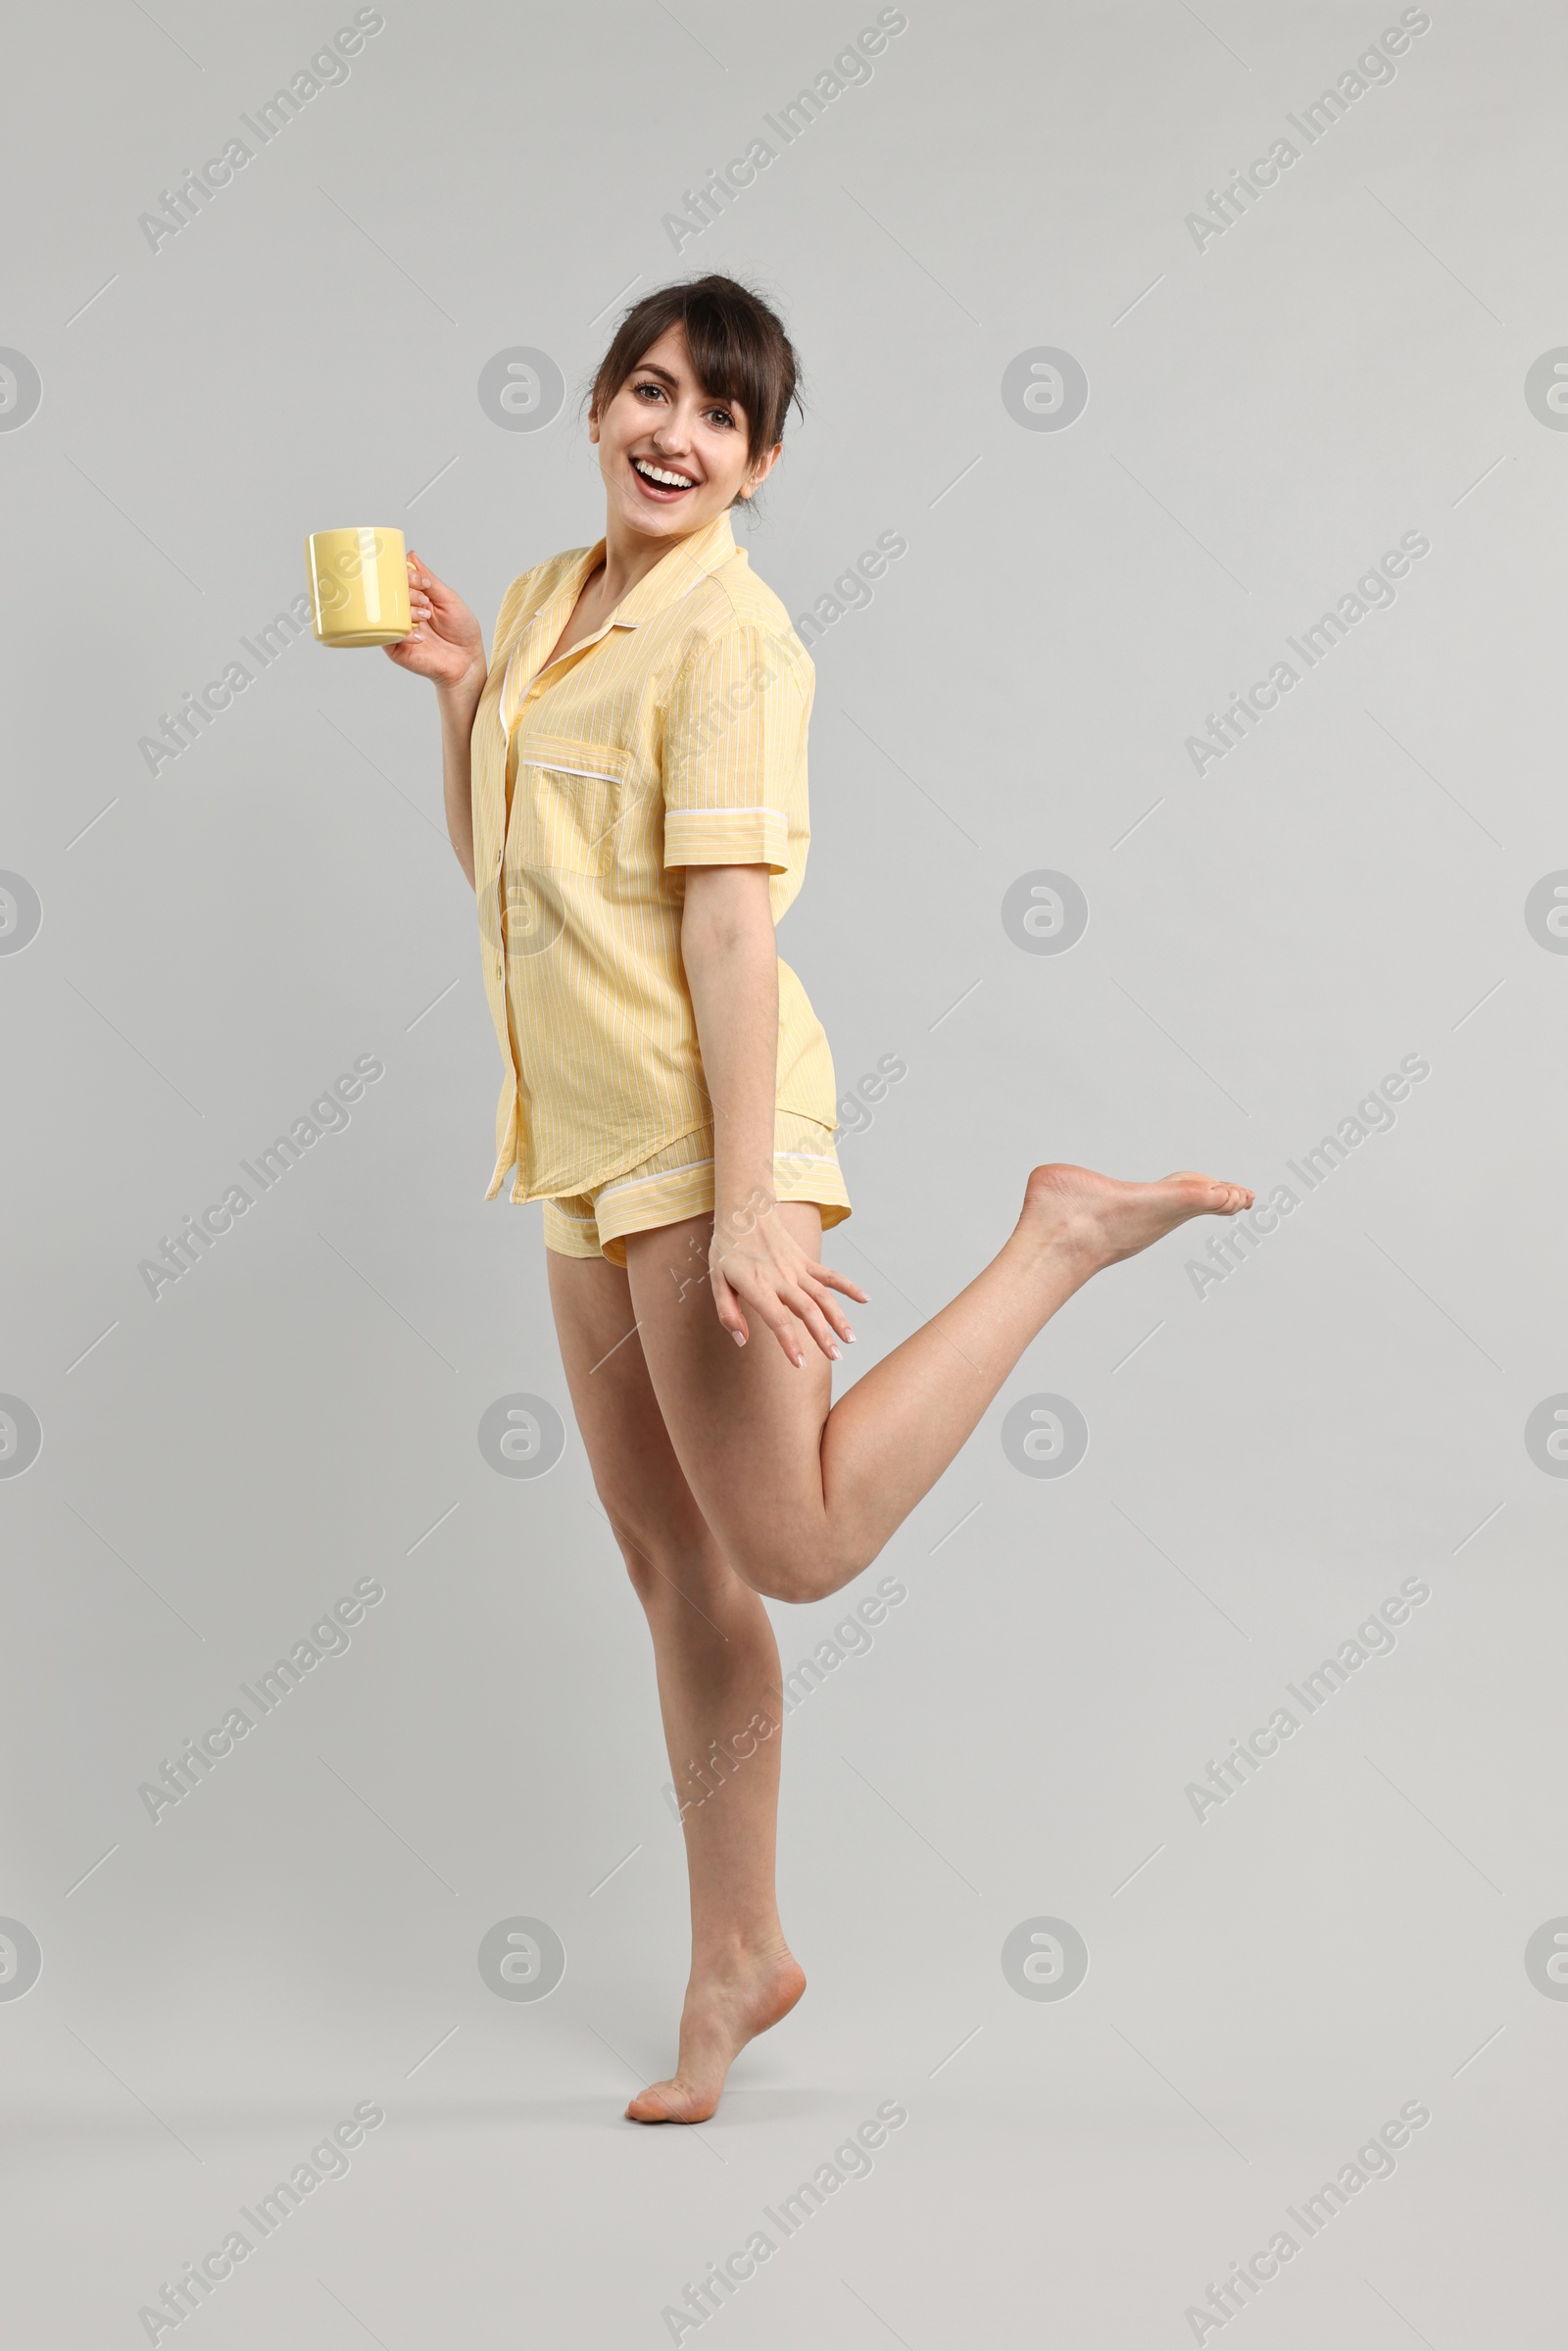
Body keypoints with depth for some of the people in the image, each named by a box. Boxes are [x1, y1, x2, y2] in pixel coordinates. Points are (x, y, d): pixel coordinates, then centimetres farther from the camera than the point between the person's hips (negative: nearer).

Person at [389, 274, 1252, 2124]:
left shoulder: (729, 630, -12)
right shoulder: (545, 602, 13)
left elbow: (729, 922, -18)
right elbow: (494, 869, 21)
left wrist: (747, 1202, -22)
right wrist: (457, 690, 7)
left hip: (698, 1134, -8)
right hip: (587, 1146, 8)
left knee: (793, 1547, -5)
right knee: (671, 1563, 12)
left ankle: (1062, 1236, 8)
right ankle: (737, 1956, 23)